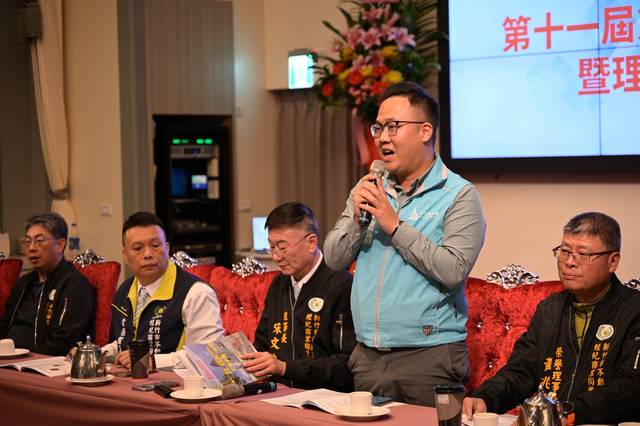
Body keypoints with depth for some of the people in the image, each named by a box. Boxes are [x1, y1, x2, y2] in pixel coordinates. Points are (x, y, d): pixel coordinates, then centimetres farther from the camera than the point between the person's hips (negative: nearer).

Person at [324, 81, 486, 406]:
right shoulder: (368, 190, 11)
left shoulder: (459, 195, -7)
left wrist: (394, 224, -16)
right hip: (367, 356, 6)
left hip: (428, 358, -5)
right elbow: (334, 259, 9)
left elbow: (454, 270, -19)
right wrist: (356, 218, -9)